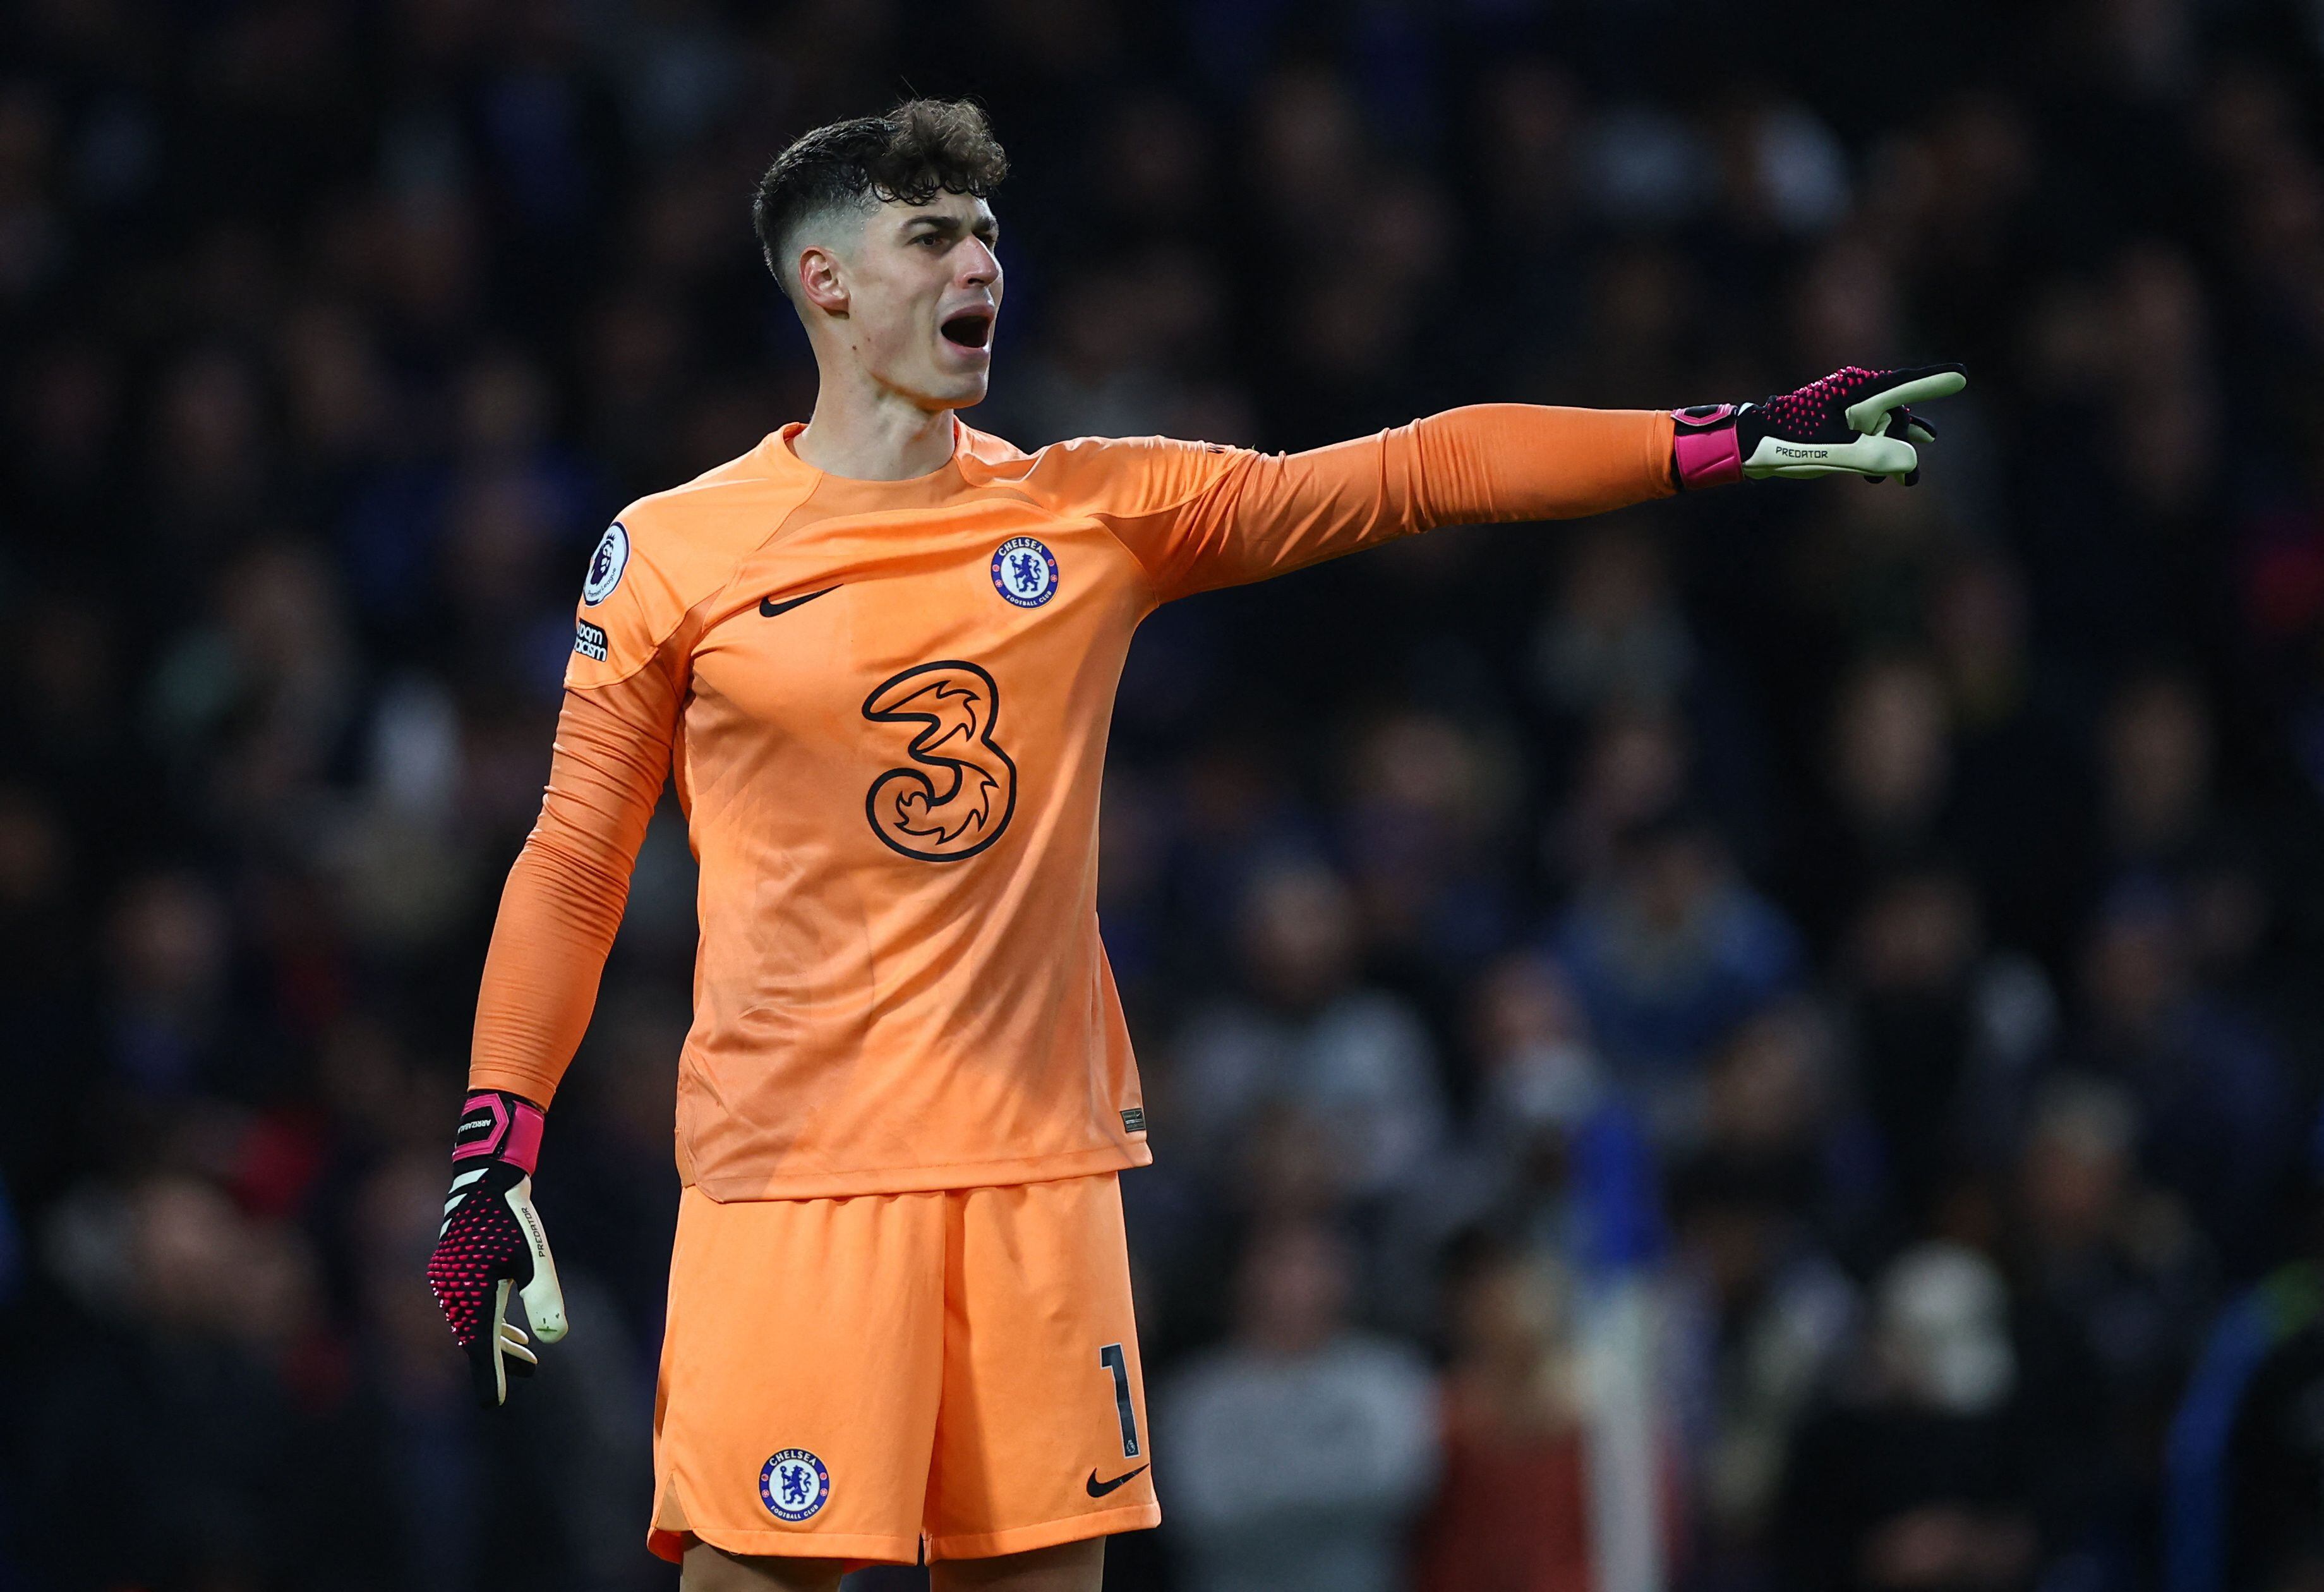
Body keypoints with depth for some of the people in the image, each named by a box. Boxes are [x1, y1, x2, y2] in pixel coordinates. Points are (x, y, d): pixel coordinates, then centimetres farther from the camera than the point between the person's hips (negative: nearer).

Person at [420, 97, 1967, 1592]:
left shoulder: (1099, 509, 9)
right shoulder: (671, 554, 2)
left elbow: (1415, 474, 5)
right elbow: (573, 865, 6)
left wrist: (1734, 440, -2)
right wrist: (494, 1158, 0)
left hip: (1042, 1161, 3)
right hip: (792, 1174, -3)